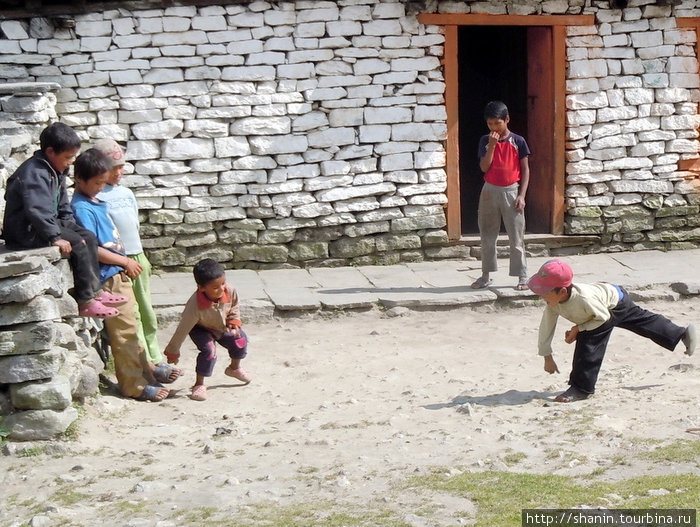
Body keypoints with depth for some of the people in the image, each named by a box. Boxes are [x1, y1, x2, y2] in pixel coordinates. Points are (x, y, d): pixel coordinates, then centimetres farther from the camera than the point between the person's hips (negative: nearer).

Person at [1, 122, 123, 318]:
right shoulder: (33, 173, -21)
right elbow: (38, 210, -31)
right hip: (26, 230, -10)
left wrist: (70, 226, 6)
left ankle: (94, 291, 1)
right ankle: (85, 302, -18)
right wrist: (55, 237, -32)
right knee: (77, 244, -20)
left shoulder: (56, 172, 12)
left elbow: (63, 206, 19)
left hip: (50, 221, 10)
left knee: (88, 237, 1)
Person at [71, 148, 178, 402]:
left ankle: (144, 368, 31)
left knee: (130, 326, 19)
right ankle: (135, 385, 4)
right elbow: (92, 249, -21)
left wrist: (126, 262, 13)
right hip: (108, 277, -9)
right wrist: (125, 261, -16)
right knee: (124, 331, -3)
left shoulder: (96, 202, 11)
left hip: (118, 275, 9)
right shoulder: (82, 208, -17)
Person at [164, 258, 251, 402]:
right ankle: (199, 384, -5)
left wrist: (234, 322, -17)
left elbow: (235, 308, -4)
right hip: (201, 329, -5)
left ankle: (234, 368, 32)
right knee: (209, 350, -25)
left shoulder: (230, 292, -31)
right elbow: (183, 329, -29)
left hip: (223, 326, 5)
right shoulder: (195, 306, -42)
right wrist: (173, 351, -19)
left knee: (240, 340, 0)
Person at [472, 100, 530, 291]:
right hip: (490, 191, 3)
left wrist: (521, 195, -8)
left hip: (511, 191, -2)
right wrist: (492, 145, -16)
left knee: (516, 236, 0)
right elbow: (484, 167, -7)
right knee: (487, 235, 9)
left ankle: (522, 277, 6)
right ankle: (486, 275, 19)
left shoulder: (518, 141, -3)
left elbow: (525, 170, -1)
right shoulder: (485, 141, 2)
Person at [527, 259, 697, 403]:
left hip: (616, 301, -7)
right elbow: (546, 328, -13)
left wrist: (578, 328, -28)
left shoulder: (583, 298, -45)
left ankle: (581, 389, -10)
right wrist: (547, 357, -10)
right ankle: (683, 333, 41)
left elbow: (603, 317, -28)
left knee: (588, 341, -19)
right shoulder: (552, 303, -24)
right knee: (647, 322, 22)